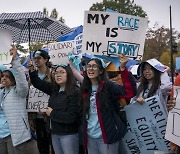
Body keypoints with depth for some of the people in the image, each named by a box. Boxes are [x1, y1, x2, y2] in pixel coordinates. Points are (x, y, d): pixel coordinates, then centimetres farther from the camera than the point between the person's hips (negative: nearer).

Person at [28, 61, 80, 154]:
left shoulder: (75, 92, -15)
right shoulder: (54, 89, 5)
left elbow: (71, 117, -22)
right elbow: (38, 83, 15)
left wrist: (52, 113, -12)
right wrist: (31, 69, 0)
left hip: (69, 134, -7)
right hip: (55, 133, 7)